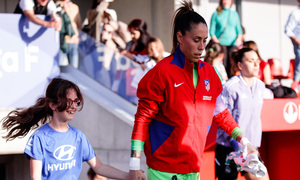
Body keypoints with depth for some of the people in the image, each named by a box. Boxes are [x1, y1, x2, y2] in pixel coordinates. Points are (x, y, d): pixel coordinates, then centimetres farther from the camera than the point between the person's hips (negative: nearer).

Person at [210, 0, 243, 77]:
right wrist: (216, 42, -11)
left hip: (233, 44, 2)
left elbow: (239, 30, 15)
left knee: (232, 65, -6)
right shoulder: (216, 14, 6)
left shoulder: (235, 14, 15)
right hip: (221, 44, -2)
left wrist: (239, 39, -3)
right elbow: (212, 31, 3)